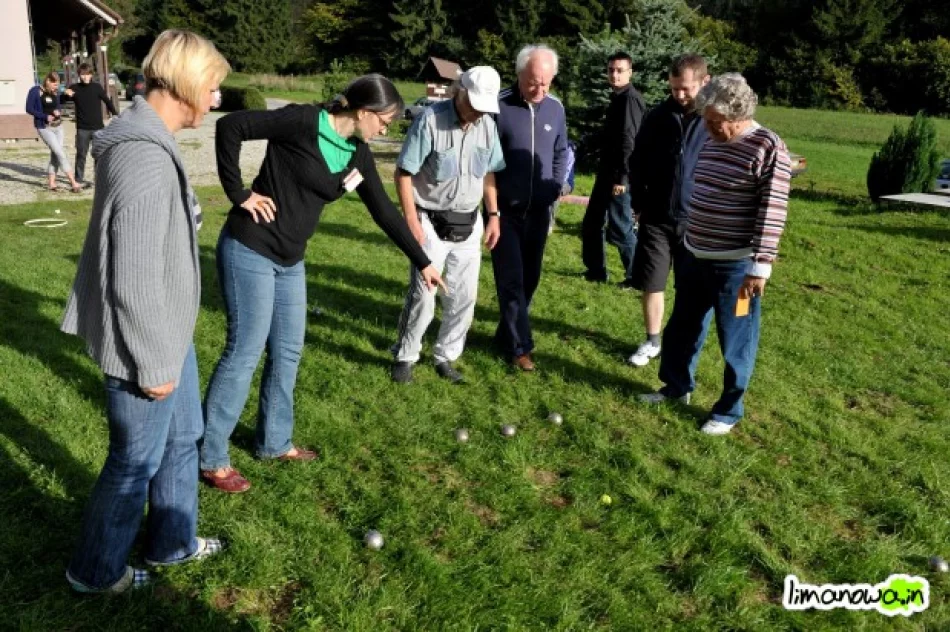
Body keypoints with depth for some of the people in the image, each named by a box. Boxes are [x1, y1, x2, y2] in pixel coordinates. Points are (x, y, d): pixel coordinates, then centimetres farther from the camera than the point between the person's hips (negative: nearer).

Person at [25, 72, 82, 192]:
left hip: (58, 126, 6)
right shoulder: (35, 91, -9)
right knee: (61, 154, -11)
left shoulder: (55, 92, 6)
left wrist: (59, 111, -5)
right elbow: (29, 109, -8)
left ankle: (51, 182, 19)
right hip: (44, 127, -6)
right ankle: (73, 183, -10)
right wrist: (45, 116, -18)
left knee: (55, 154, 9)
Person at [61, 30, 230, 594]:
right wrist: (153, 364, -17)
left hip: (169, 330, 10)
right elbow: (133, 282, -27)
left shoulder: (149, 141, 4)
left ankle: (172, 542, 44)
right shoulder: (145, 160, -28)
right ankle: (96, 571, 34)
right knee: (137, 462, 10)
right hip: (146, 342, -10)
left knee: (183, 437, 23)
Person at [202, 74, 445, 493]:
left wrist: (422, 261, 15)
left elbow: (384, 211, 13)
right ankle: (210, 458, 11)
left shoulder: (357, 154, 6)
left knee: (288, 350, 13)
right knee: (245, 350, -4)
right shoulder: (303, 122, -16)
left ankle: (274, 442, 31)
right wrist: (239, 194, -16)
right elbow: (230, 127, -19)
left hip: (290, 260, 8)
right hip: (250, 250, -8)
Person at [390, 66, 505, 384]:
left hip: (469, 225, 5)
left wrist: (493, 215, 9)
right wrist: (411, 220, -17)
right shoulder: (430, 120, -16)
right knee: (423, 295, -3)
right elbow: (403, 172, -13)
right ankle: (404, 356, 16)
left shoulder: (487, 124, 1)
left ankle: (445, 357, 25)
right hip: (432, 222, -5)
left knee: (464, 297, 9)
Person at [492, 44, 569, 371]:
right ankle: (519, 345, 9)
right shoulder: (500, 106, -13)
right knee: (511, 279, 0)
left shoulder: (556, 108, 2)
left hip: (539, 211, 5)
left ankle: (507, 334, 28)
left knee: (530, 278, 12)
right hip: (505, 211, -5)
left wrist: (555, 189, 6)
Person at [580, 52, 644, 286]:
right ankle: (596, 270, 27)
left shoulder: (630, 98, -15)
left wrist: (622, 177, -24)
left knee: (619, 229, -3)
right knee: (591, 223, 15)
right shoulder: (618, 97, 15)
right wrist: (609, 174, 19)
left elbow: (628, 141, -21)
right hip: (607, 172, 10)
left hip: (618, 175, -10)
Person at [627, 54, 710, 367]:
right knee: (650, 283, 7)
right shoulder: (657, 117, 0)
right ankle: (652, 341, 24)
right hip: (656, 218, 2)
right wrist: (639, 202, 4)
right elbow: (637, 162, 10)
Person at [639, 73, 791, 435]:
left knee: (735, 341, 6)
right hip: (697, 257, 8)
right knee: (682, 327, 20)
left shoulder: (767, 149, -15)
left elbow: (772, 212, -17)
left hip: (735, 266, -8)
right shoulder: (712, 141, 8)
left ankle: (729, 410, 22)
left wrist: (760, 267, -19)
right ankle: (677, 385, 40)